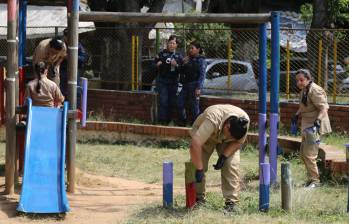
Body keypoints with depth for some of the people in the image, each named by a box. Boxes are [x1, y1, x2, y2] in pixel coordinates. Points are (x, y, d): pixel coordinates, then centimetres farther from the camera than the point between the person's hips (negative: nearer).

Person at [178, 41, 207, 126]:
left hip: (194, 85, -7)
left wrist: (198, 88, -19)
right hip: (185, 85, 8)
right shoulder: (188, 59, 16)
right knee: (180, 104, 5)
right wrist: (183, 64, 1)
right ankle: (182, 121, 17)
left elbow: (202, 75, -12)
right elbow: (182, 71, 21)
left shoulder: (201, 60, -5)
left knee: (194, 106, -4)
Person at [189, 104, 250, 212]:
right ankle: (199, 199, 4)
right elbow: (195, 145, -47)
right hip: (204, 136, -2)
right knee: (198, 165, -15)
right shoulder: (213, 120, -45)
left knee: (232, 165, -18)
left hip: (226, 142, 2)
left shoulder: (245, 121, -31)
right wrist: (199, 169, -44)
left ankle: (231, 202, -15)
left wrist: (224, 156, -28)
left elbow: (238, 142, -14)